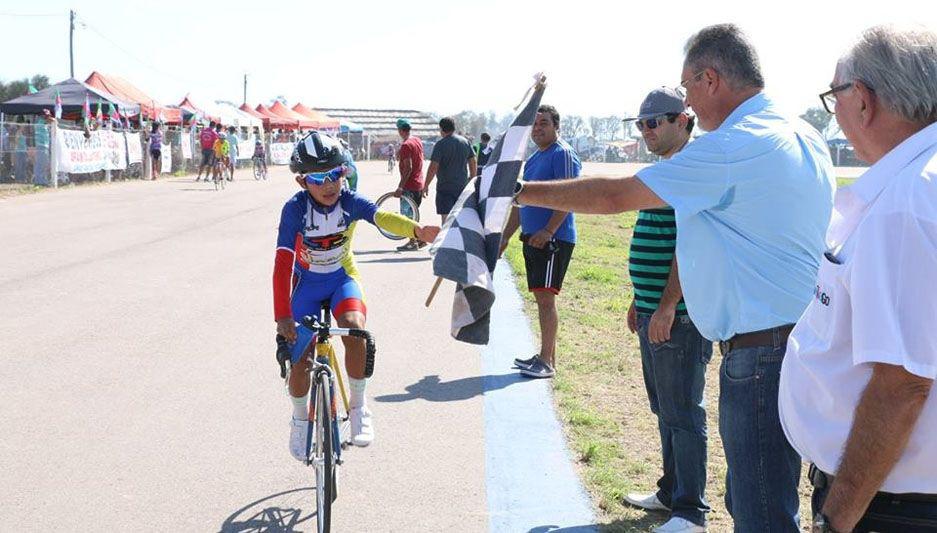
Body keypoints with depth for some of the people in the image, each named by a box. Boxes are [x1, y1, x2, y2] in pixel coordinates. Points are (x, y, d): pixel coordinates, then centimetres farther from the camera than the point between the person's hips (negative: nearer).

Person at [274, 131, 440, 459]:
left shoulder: (350, 202, -20)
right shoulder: (295, 209, -25)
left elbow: (383, 217, -40)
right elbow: (283, 263, -30)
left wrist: (416, 230, -61)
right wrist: (283, 316, -37)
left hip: (342, 278, 1)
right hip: (307, 282, -1)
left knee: (355, 331, -27)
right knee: (301, 358, -6)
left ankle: (358, 408, -6)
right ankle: (300, 420, 22)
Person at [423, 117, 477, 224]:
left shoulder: (440, 144, -11)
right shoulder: (466, 142, 6)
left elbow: (433, 167, -15)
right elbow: (473, 164, 11)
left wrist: (426, 185, -7)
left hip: (445, 187, -6)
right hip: (463, 186, 6)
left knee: (446, 219, -4)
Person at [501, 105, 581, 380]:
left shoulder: (563, 154, -8)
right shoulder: (533, 159, 20)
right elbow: (521, 201, 24)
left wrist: (548, 231, -25)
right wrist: (505, 237, 21)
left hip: (553, 239, -9)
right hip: (532, 238, 9)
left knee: (545, 297, -11)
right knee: (541, 297, 12)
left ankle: (547, 363, -9)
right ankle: (546, 355, 19)